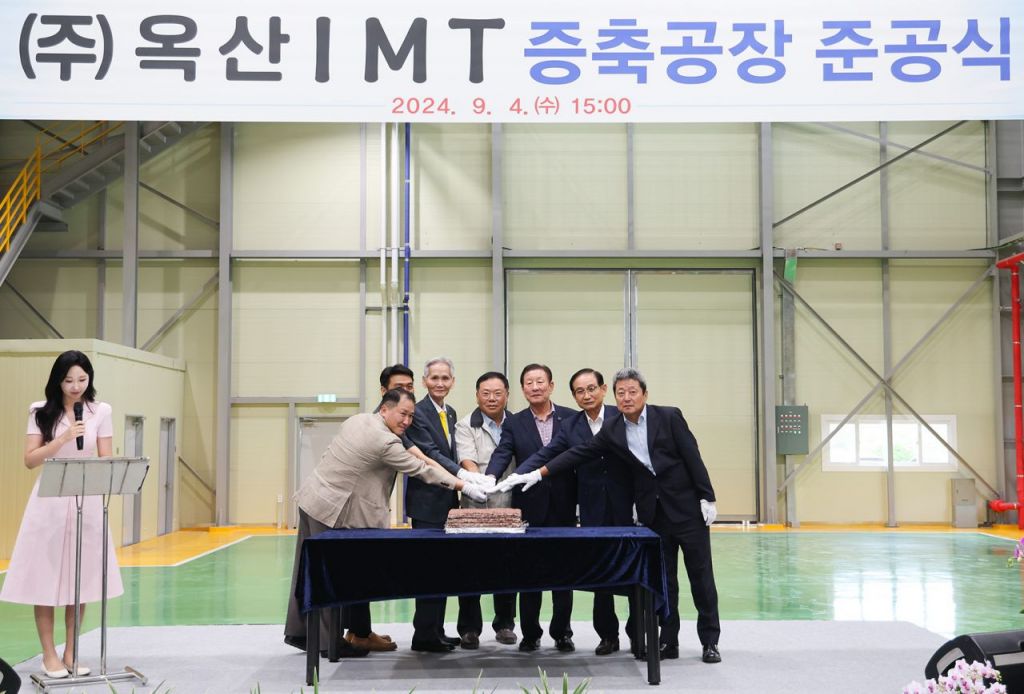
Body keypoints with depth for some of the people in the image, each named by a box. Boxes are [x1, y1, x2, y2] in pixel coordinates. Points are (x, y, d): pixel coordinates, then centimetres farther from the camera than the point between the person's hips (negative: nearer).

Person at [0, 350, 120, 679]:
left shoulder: (100, 411, 3)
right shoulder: (42, 412, 0)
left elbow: (107, 461, 3)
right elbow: (30, 460, -5)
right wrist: (63, 438, -17)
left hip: (87, 501, 1)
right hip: (49, 502, -1)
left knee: (80, 579, 5)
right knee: (46, 579, 1)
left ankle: (71, 653, 16)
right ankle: (49, 655, 11)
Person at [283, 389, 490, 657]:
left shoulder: (356, 420, 7)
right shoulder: (385, 442, -18)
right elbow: (421, 469, -13)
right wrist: (464, 486, -8)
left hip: (312, 498, 9)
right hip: (332, 511, -9)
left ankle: (298, 632, 23)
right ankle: (330, 641, 7)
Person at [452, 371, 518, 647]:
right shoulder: (466, 426, 1)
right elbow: (467, 460, -13)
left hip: (509, 507, 3)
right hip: (475, 508, -3)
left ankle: (505, 624, 20)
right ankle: (469, 629, 8)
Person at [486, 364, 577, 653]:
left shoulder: (572, 418, 3)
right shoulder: (514, 423, 4)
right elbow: (501, 455, -9)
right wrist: (490, 478, -30)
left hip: (563, 508, 0)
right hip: (529, 508, 0)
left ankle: (561, 632, 18)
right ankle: (530, 633, 17)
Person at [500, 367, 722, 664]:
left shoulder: (669, 417, -6)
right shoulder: (612, 431, 3)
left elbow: (692, 457, -7)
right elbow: (579, 453, -1)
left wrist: (707, 498, -11)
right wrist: (538, 473, -9)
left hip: (687, 506, -3)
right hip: (653, 512, 3)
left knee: (701, 574, 2)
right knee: (662, 578, 7)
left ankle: (710, 641, 11)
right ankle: (668, 641, 15)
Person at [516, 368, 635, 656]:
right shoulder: (571, 426, 3)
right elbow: (544, 456, -4)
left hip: (626, 508, -2)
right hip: (593, 512, 2)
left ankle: (637, 633, 19)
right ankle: (608, 634, 20)